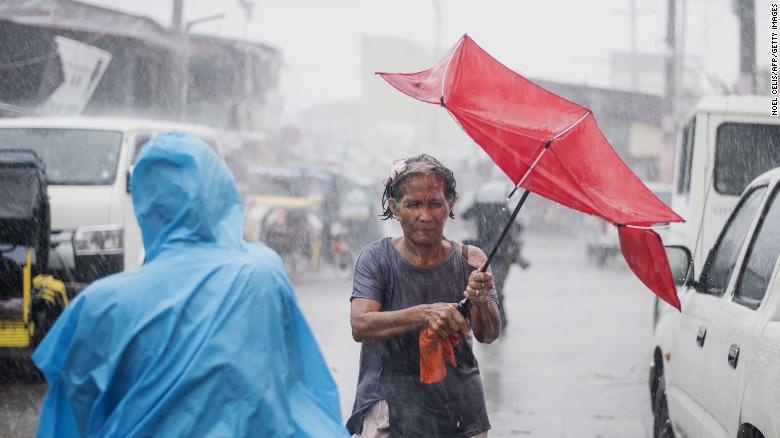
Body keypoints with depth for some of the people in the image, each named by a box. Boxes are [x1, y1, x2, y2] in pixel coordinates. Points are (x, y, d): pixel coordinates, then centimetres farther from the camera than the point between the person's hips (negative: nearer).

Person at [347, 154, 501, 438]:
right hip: (392, 407, -2)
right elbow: (360, 326, -19)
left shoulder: (469, 260, 0)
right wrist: (425, 314, -32)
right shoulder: (377, 258, -5)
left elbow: (488, 335, -9)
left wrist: (481, 302, -31)